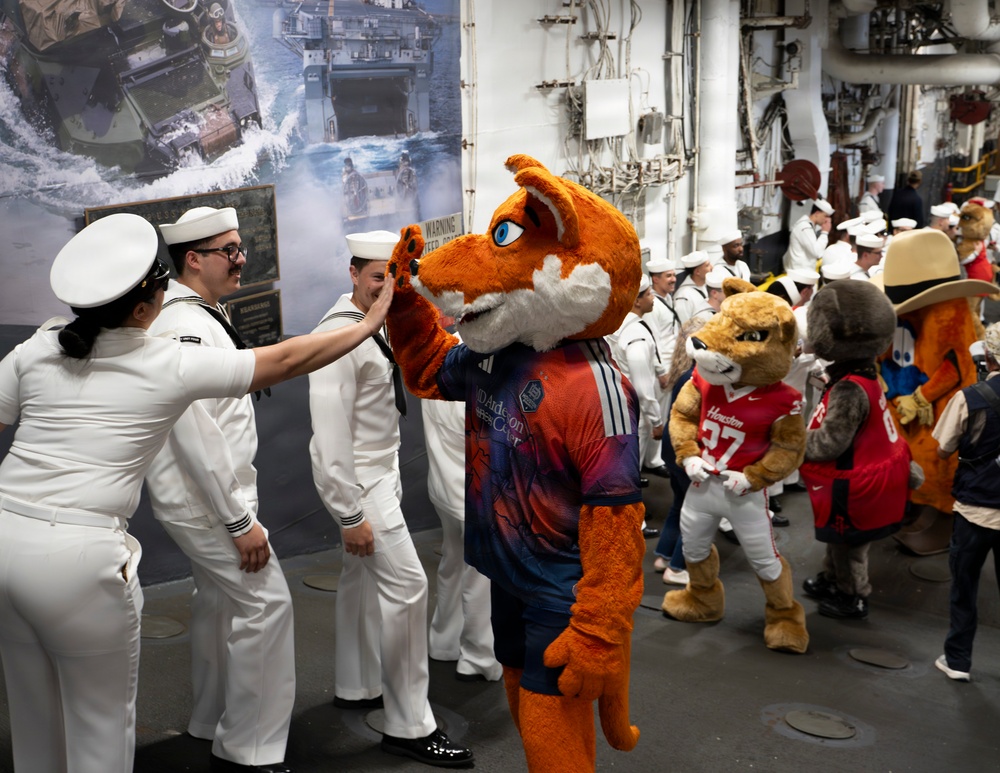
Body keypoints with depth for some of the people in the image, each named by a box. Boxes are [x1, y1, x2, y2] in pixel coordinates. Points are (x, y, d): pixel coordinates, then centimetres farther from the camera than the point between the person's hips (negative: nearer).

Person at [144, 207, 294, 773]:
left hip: (205, 492, 10)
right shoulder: (184, 327, -21)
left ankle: (215, 723, 34)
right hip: (204, 497, -10)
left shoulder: (205, 318, 12)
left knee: (218, 600, 19)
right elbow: (196, 434, -26)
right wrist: (240, 521, -23)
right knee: (266, 601, -7)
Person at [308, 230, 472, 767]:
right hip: (357, 482, -10)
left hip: (378, 475, 10)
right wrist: (350, 514, -23)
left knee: (363, 577, 19)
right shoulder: (341, 334, -21)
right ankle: (409, 727, 0)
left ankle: (357, 687, 35)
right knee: (406, 586, -9)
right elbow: (331, 431, -24)